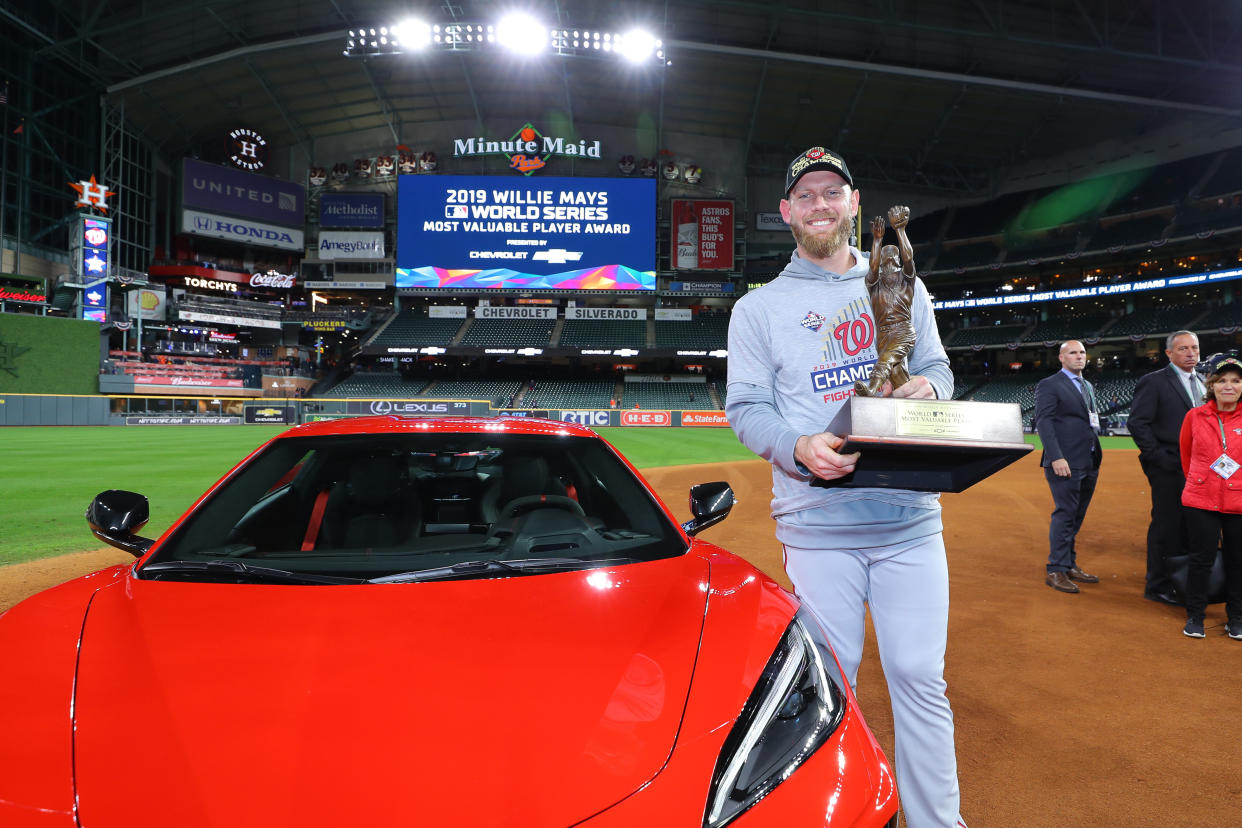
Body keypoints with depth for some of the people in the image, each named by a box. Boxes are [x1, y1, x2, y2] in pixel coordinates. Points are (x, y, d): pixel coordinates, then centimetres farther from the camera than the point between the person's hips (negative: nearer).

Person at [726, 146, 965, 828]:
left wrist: (927, 386, -7)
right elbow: (746, 408, -1)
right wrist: (799, 447, -20)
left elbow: (939, 370, 18)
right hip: (816, 525, -2)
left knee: (920, 675, 6)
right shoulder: (759, 307, 5)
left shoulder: (902, 287, 14)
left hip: (910, 517, 2)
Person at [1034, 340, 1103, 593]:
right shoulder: (1049, 385, -5)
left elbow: (1092, 423, 21)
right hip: (1066, 463, -8)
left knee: (1076, 516, 12)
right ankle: (1056, 570, -1)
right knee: (1064, 514, -7)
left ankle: (1069, 565, 20)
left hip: (1089, 464, 8)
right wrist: (1056, 457, -21)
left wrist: (1096, 458, 15)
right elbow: (1043, 422, -13)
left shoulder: (1088, 387, 19)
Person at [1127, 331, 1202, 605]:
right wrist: (1160, 458, -17)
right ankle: (1158, 586, 10)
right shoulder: (1153, 382, -9)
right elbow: (1138, 423, -14)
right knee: (1166, 526, -1)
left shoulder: (1202, 382, 13)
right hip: (1169, 469, -7)